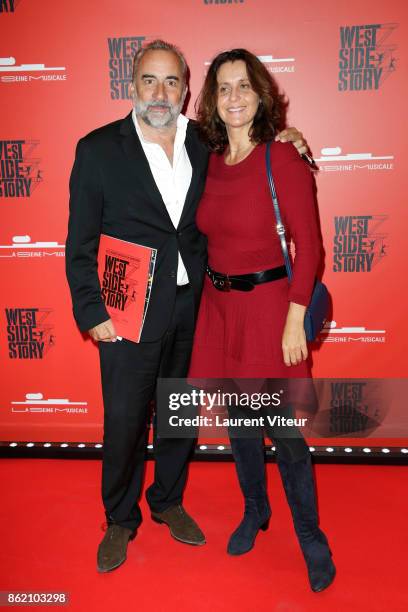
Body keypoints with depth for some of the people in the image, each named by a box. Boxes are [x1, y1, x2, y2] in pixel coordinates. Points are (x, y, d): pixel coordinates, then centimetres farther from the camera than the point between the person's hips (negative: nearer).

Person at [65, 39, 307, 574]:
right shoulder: (98, 149, -4)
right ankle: (120, 520, 33)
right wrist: (91, 312, -9)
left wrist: (281, 138, 3)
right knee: (124, 420, 7)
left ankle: (168, 501, 41)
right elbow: (80, 242, -4)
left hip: (192, 307, 4)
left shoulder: (206, 144, 5)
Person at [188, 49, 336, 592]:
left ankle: (310, 536, 26)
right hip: (218, 305, 5)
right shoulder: (210, 162, 6)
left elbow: (308, 245, -11)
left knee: (283, 429, 2)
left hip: (268, 305, -5)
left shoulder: (283, 159, -9)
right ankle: (255, 511, 41)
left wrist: (294, 318, -15)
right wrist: (213, 292, 7)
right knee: (237, 422, 17)